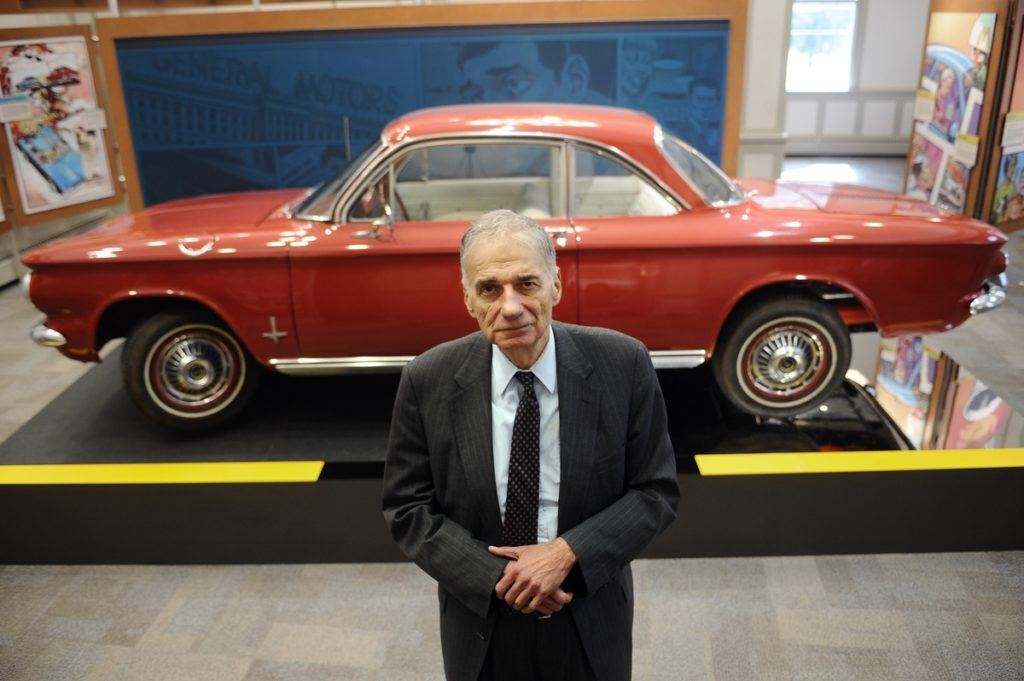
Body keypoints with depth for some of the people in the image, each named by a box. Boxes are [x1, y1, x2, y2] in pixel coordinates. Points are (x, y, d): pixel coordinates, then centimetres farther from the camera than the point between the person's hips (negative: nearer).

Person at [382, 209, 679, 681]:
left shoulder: (623, 365, -16)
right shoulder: (427, 381, -14)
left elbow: (656, 491, -9)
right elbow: (407, 508, -8)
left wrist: (567, 553, -21)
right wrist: (495, 576, -18)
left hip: (590, 621, 0)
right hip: (480, 615, 0)